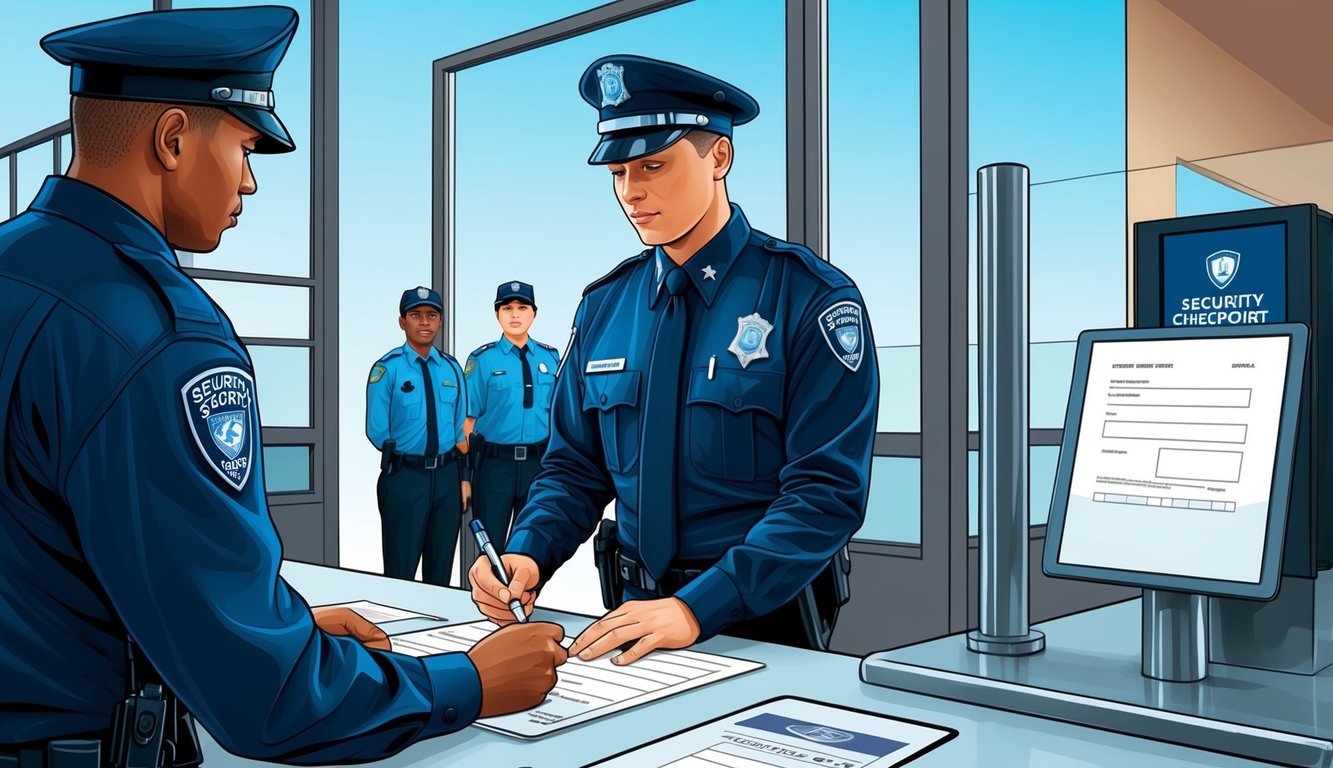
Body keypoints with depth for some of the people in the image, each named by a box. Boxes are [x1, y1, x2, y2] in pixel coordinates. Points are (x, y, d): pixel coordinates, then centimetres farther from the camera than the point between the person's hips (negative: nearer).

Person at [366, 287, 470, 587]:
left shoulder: (452, 368, 8)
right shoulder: (387, 369, -6)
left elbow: (461, 426, 10)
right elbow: (377, 431, -7)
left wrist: (462, 476, 4)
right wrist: (406, 456, -2)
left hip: (448, 476, 4)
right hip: (405, 476, -4)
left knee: (440, 572, 14)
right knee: (401, 572, 5)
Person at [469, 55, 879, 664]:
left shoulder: (812, 299, -9)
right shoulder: (604, 305, 6)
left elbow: (827, 492, -15)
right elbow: (574, 467, 11)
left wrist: (697, 610, -23)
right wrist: (528, 554, -8)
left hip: (764, 620, -3)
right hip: (636, 614, 3)